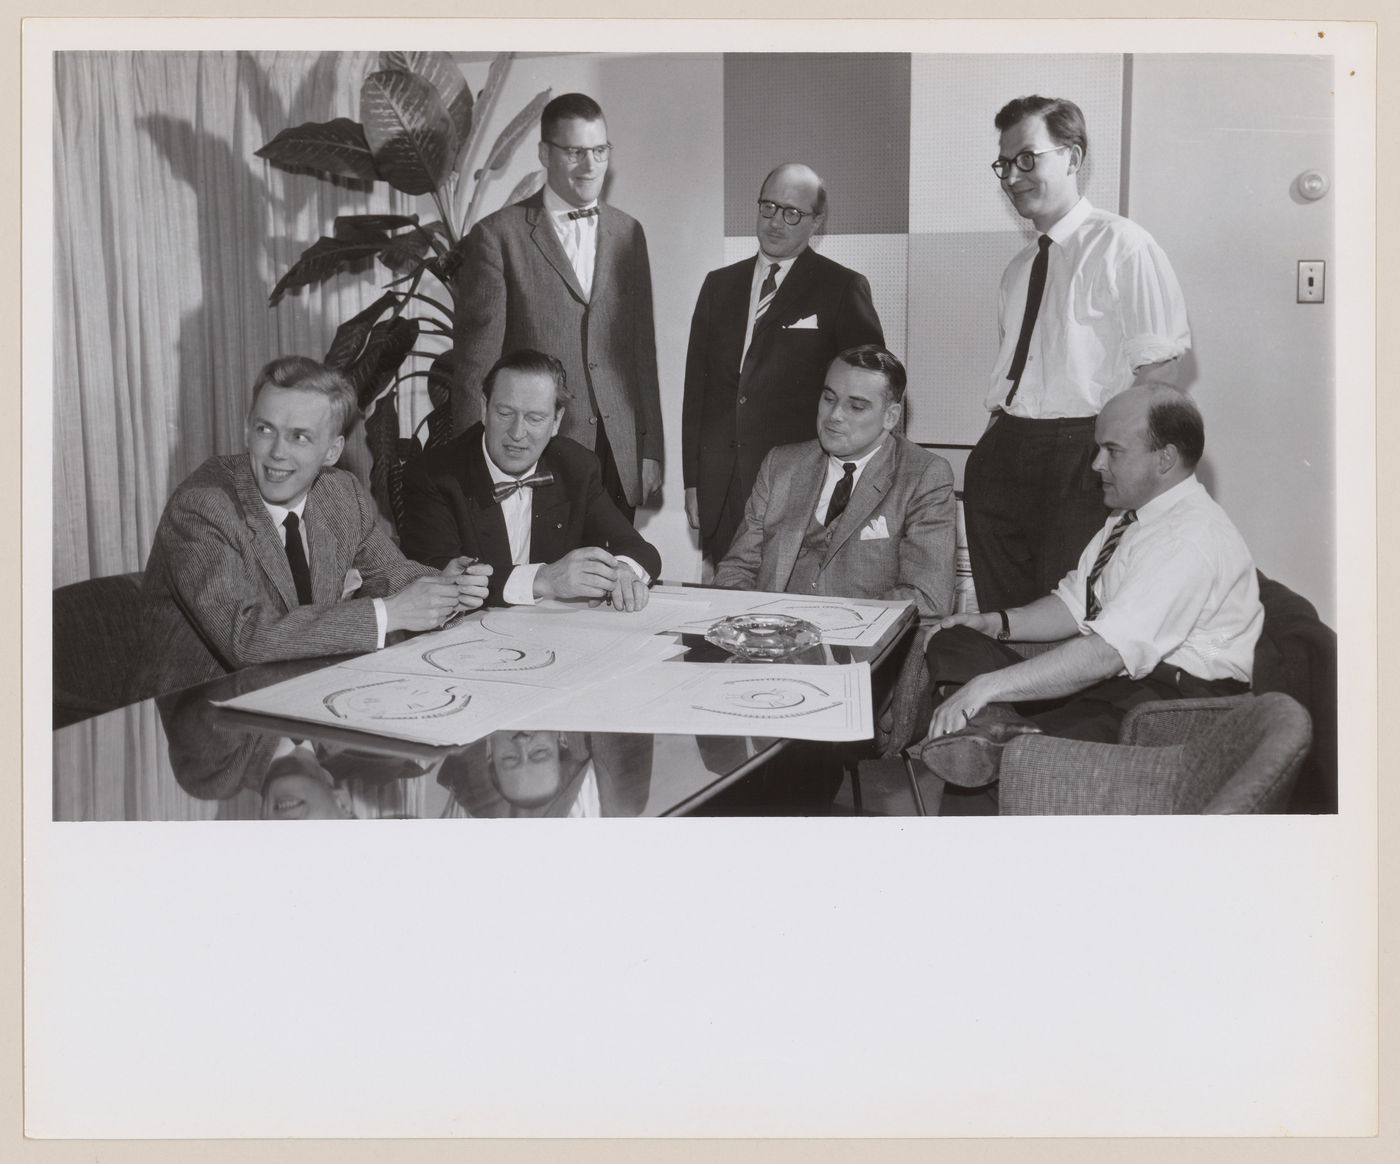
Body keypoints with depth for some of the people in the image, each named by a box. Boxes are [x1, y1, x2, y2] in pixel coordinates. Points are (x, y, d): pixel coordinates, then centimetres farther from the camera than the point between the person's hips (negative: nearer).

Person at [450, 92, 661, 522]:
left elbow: (642, 350, 14)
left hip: (621, 463, 4)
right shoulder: (497, 237, -3)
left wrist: (651, 450, 10)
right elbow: (474, 365, -4)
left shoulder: (628, 233, 12)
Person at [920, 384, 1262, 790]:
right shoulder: (1129, 515, 13)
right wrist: (998, 623, 1)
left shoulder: (1191, 539, -19)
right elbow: (1076, 604, 19)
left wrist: (988, 685, -29)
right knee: (951, 644, -6)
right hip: (1108, 679, 10)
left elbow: (1108, 653, -28)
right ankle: (991, 724, -31)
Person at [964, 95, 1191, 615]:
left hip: (1078, 459, -7)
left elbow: (1159, 363, -10)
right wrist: (997, 435, 7)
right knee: (1000, 615, 11)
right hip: (1003, 451, 7)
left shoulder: (1121, 245, -5)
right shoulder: (1019, 267, 18)